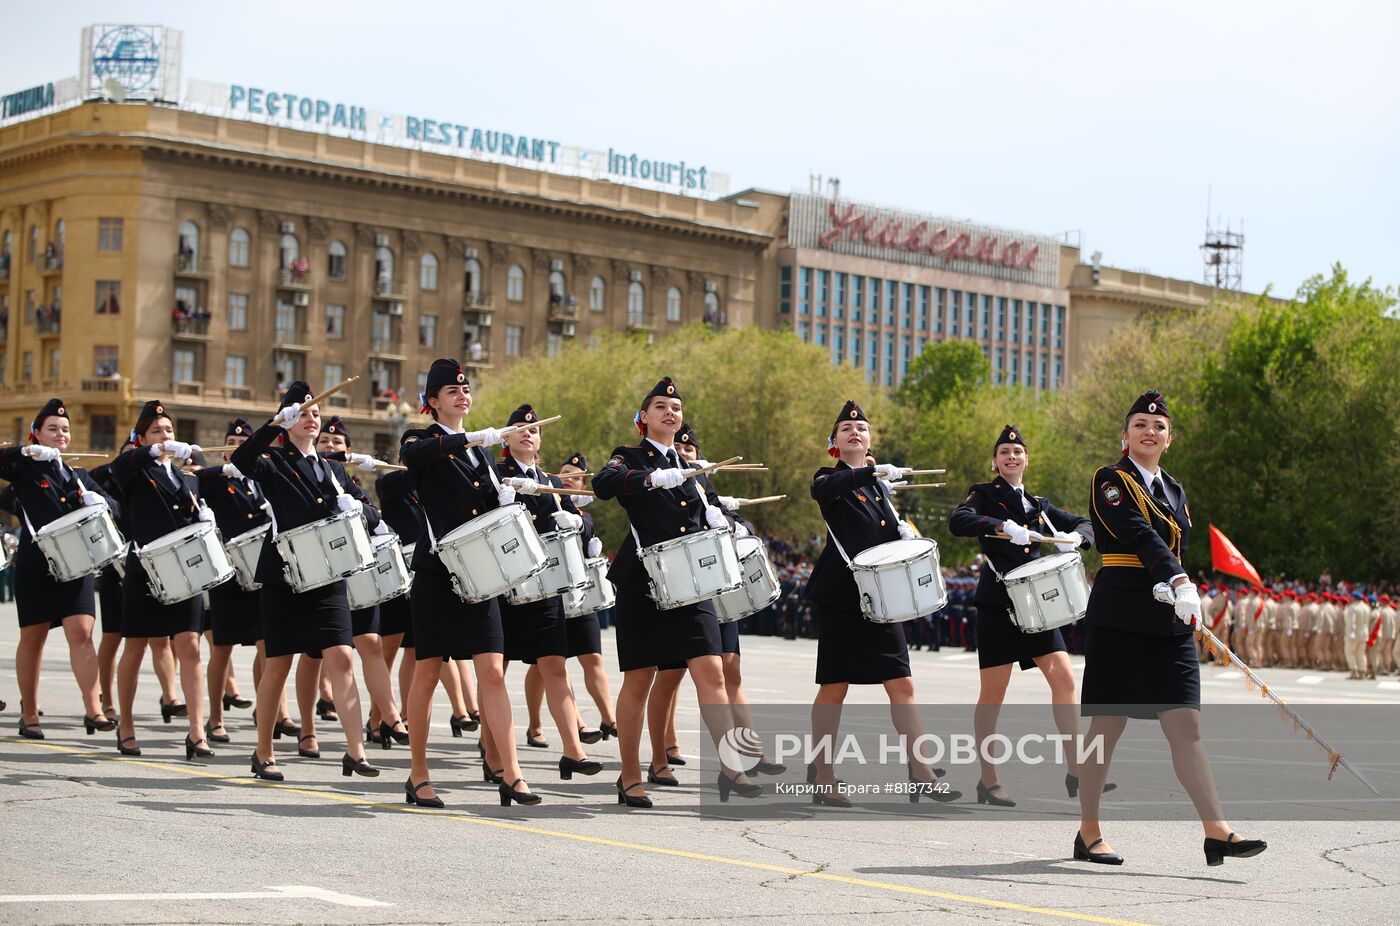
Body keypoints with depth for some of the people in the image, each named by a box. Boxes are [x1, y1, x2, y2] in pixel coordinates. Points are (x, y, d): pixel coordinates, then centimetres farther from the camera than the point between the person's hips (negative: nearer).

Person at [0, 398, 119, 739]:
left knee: (82, 634, -10)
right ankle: (29, 715, 17)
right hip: (35, 567, -3)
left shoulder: (77, 476, 16)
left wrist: (98, 500, -12)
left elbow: (113, 507, 10)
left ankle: (94, 711, -15)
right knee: (33, 638, 6)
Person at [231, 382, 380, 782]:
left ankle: (355, 751, -11)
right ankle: (263, 754, 16)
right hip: (283, 578, -3)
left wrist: (358, 508, -10)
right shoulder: (274, 463, 1)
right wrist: (277, 423, -31)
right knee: (278, 664, 3)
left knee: (341, 659, -9)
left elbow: (372, 515, 13)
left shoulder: (333, 470, 16)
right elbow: (241, 460, -22)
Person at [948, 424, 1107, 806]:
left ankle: (1076, 771, -3)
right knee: (993, 692, -1)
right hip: (997, 604, -5)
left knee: (1064, 678, -6)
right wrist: (1003, 526, -33)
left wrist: (1074, 537, -6)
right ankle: (988, 782, 8)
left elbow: (1085, 523, 18)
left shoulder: (1038, 505, 17)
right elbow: (958, 521, -18)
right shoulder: (984, 494, 1)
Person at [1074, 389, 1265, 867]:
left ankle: (1217, 832, -6)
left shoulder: (1174, 490, 17)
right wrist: (1179, 583, -33)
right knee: (1107, 725, 0)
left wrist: (1184, 594, 9)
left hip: (1170, 623, 6)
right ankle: (1088, 833, 10)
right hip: (1119, 619, -6)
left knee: (1186, 725, -1)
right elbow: (1140, 535, -21)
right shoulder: (1110, 481, -5)